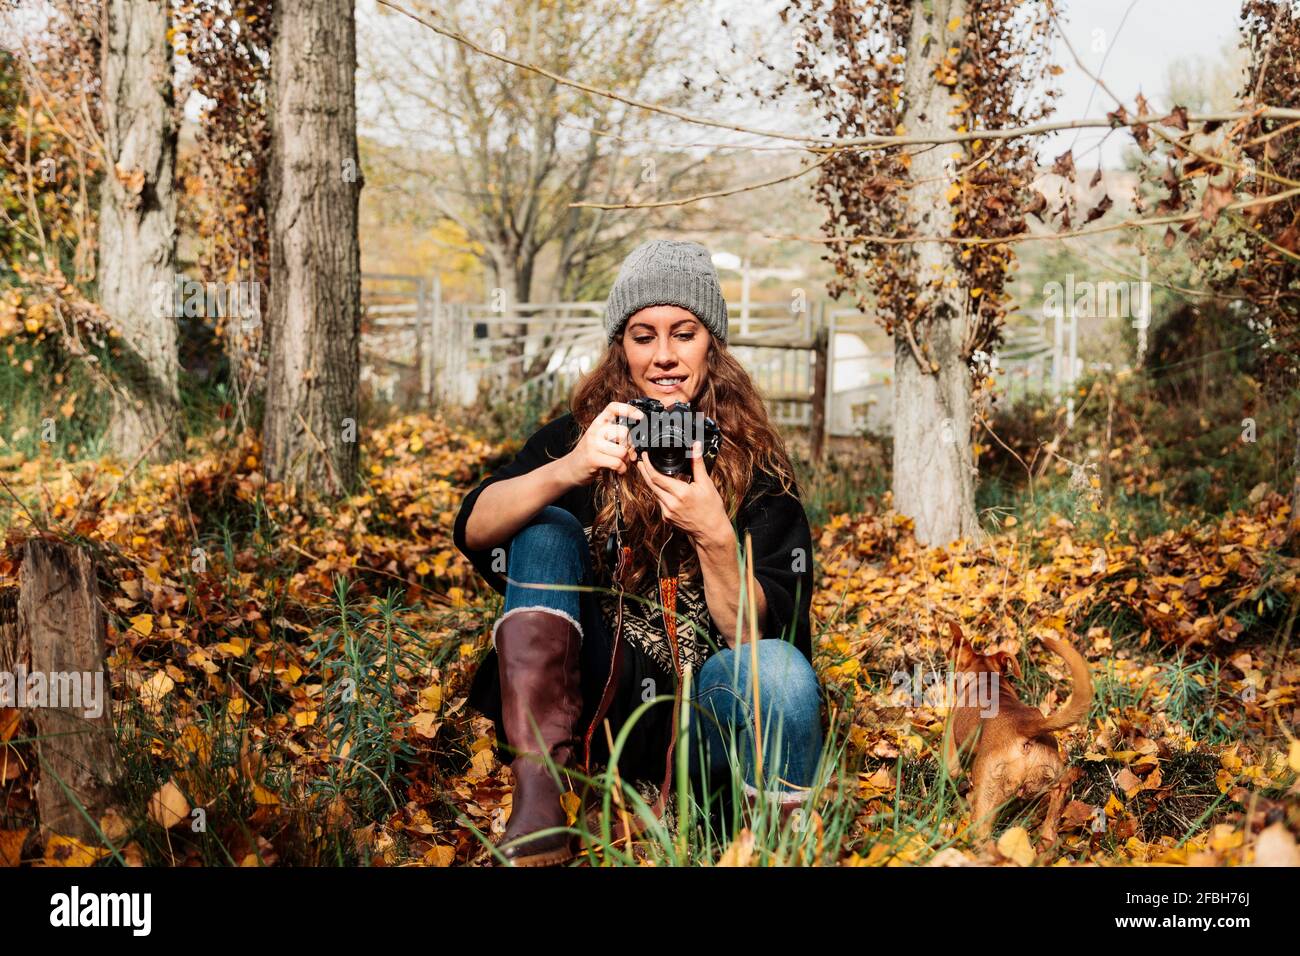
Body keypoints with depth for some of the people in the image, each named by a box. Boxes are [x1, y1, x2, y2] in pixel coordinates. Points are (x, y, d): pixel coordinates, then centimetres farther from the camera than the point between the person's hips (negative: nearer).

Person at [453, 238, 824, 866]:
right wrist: (567, 470, -32)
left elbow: (760, 633, -11)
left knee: (779, 670, -33)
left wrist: (714, 536, -29)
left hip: (703, 717, -2)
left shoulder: (756, 470, -4)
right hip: (593, 700, 2)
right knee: (546, 528, -17)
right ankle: (536, 797, -28)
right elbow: (473, 530, -14)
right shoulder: (582, 435, 1)